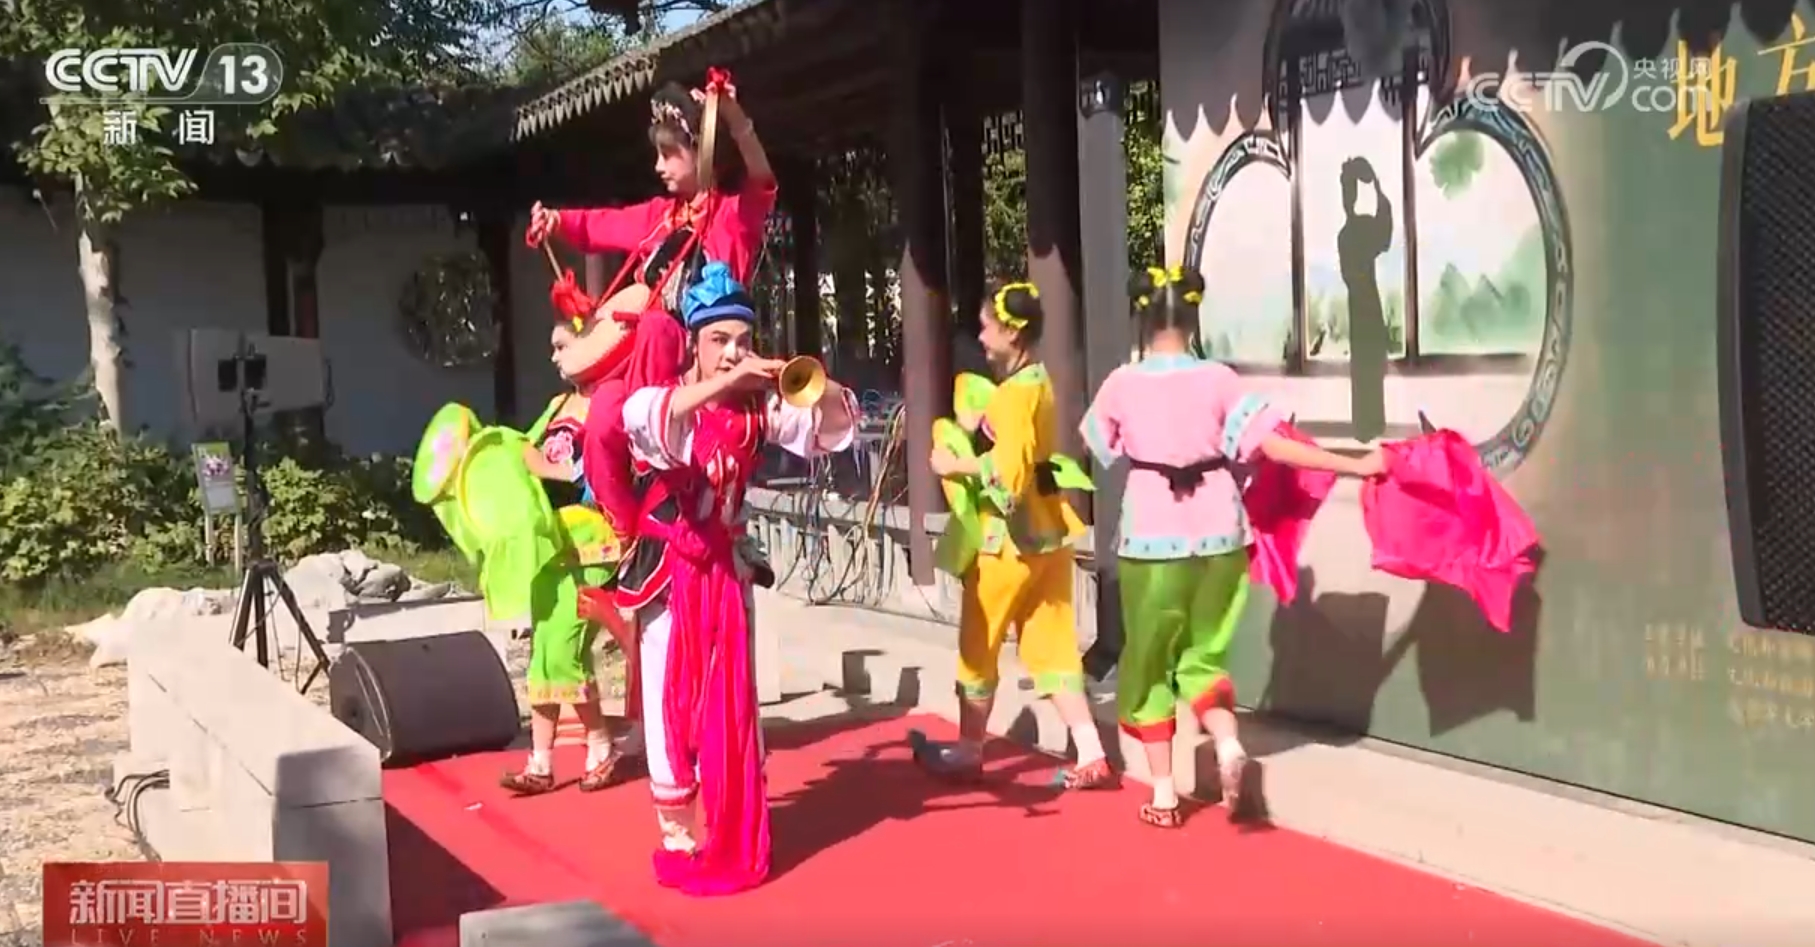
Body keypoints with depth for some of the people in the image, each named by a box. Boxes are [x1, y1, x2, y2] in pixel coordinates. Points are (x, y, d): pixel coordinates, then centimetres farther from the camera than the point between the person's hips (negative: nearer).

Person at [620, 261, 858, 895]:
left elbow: (837, 420, -10)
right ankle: (679, 836, 11)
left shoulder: (760, 407, -4)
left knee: (731, 700, 8)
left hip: (726, 564, 4)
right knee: (674, 698, -1)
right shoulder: (671, 398, -15)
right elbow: (642, 418, -38)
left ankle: (731, 835, 20)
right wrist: (723, 383, -50)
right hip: (670, 566, -3)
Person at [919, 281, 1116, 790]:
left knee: (978, 644, 7)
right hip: (1048, 529, 9)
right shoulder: (1039, 382, 13)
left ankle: (968, 749, 20)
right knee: (1051, 646, 9)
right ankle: (1091, 754, 4)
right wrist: (981, 427, 10)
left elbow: (1009, 469, -26)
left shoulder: (1015, 391, -17)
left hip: (1012, 535, -9)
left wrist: (956, 465, -16)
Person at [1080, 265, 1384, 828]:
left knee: (1150, 659, 12)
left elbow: (1097, 442, 14)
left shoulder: (1122, 383, -4)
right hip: (1218, 531, 1)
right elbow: (1271, 443, -11)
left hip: (1152, 534, -1)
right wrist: (1354, 465, -7)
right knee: (1203, 652, 17)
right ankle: (1228, 742, -11)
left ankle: (1163, 794, 12)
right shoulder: (1218, 379, -5)